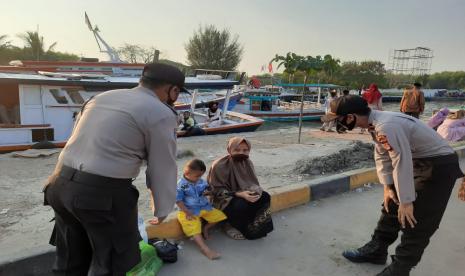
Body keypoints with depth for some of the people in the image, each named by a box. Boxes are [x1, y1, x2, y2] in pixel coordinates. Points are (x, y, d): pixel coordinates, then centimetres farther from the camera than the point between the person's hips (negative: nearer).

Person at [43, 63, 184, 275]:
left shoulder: (102, 97, 16)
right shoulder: (161, 114, -7)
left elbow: (77, 141, 21)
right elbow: (163, 170, -3)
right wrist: (162, 211, 12)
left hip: (60, 184, 8)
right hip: (104, 193, -8)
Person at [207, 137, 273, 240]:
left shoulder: (247, 163, -3)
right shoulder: (219, 165, -21)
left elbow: (253, 183, 4)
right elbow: (217, 190, -19)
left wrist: (255, 191, -21)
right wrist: (239, 194, -30)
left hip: (243, 194, 6)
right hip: (224, 199, -6)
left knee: (265, 197, -16)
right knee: (242, 205, -34)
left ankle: (253, 226, -2)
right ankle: (231, 226, -3)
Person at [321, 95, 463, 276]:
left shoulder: (387, 126, -33)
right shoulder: (375, 123, -3)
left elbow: (401, 164, -30)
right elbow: (381, 155, 4)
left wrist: (406, 201, -22)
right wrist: (387, 187, 2)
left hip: (440, 165, -9)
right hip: (418, 161, 9)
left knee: (416, 220, -3)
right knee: (392, 206, 13)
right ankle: (376, 250, 27)